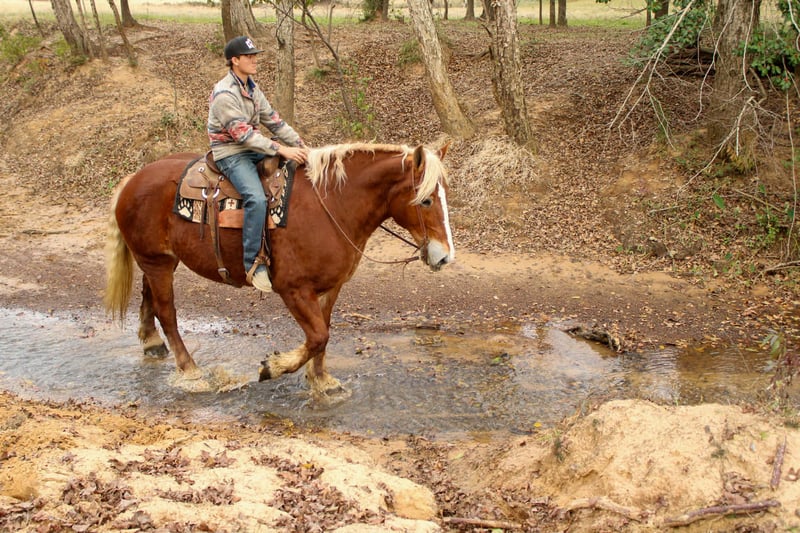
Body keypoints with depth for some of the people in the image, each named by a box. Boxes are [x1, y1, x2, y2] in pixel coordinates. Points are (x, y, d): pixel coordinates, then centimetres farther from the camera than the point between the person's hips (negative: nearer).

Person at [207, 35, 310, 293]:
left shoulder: (252, 89, 12)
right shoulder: (224, 94, -17)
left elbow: (274, 122, 11)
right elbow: (242, 134, -23)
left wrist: (301, 146, -1)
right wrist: (281, 150, -28)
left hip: (253, 150, 9)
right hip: (231, 154, -9)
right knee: (256, 199, -31)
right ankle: (253, 263, -26)